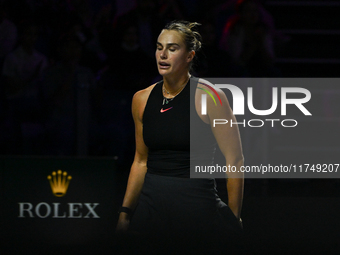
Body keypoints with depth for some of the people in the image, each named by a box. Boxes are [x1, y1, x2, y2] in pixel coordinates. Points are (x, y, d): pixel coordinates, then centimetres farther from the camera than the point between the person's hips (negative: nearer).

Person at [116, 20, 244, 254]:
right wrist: (125, 212, 12)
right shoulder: (142, 100, 8)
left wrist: (233, 221, -8)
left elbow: (235, 161, -7)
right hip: (151, 207, 5)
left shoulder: (209, 97, -8)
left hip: (197, 206, -5)